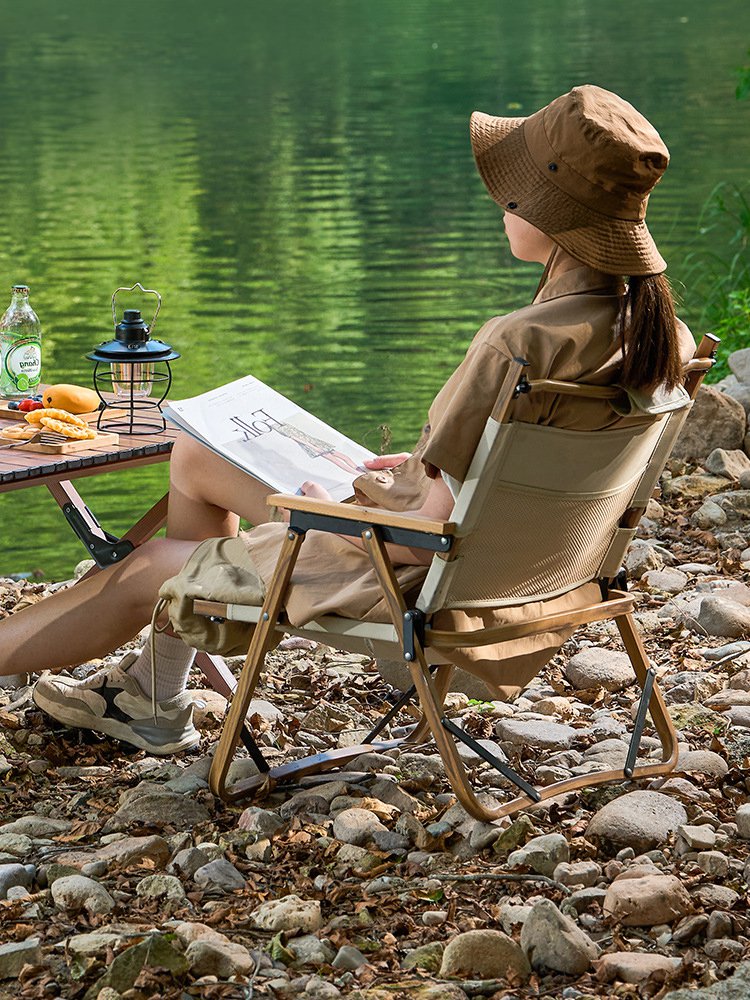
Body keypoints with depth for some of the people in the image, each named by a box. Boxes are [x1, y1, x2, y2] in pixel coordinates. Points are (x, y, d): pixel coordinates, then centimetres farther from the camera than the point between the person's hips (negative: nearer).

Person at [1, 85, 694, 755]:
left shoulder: (518, 344, -33)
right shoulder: (654, 318, -6)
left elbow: (433, 529, -28)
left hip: (418, 575, -9)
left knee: (147, 572, 10)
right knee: (197, 454, 20)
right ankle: (153, 692, 31)